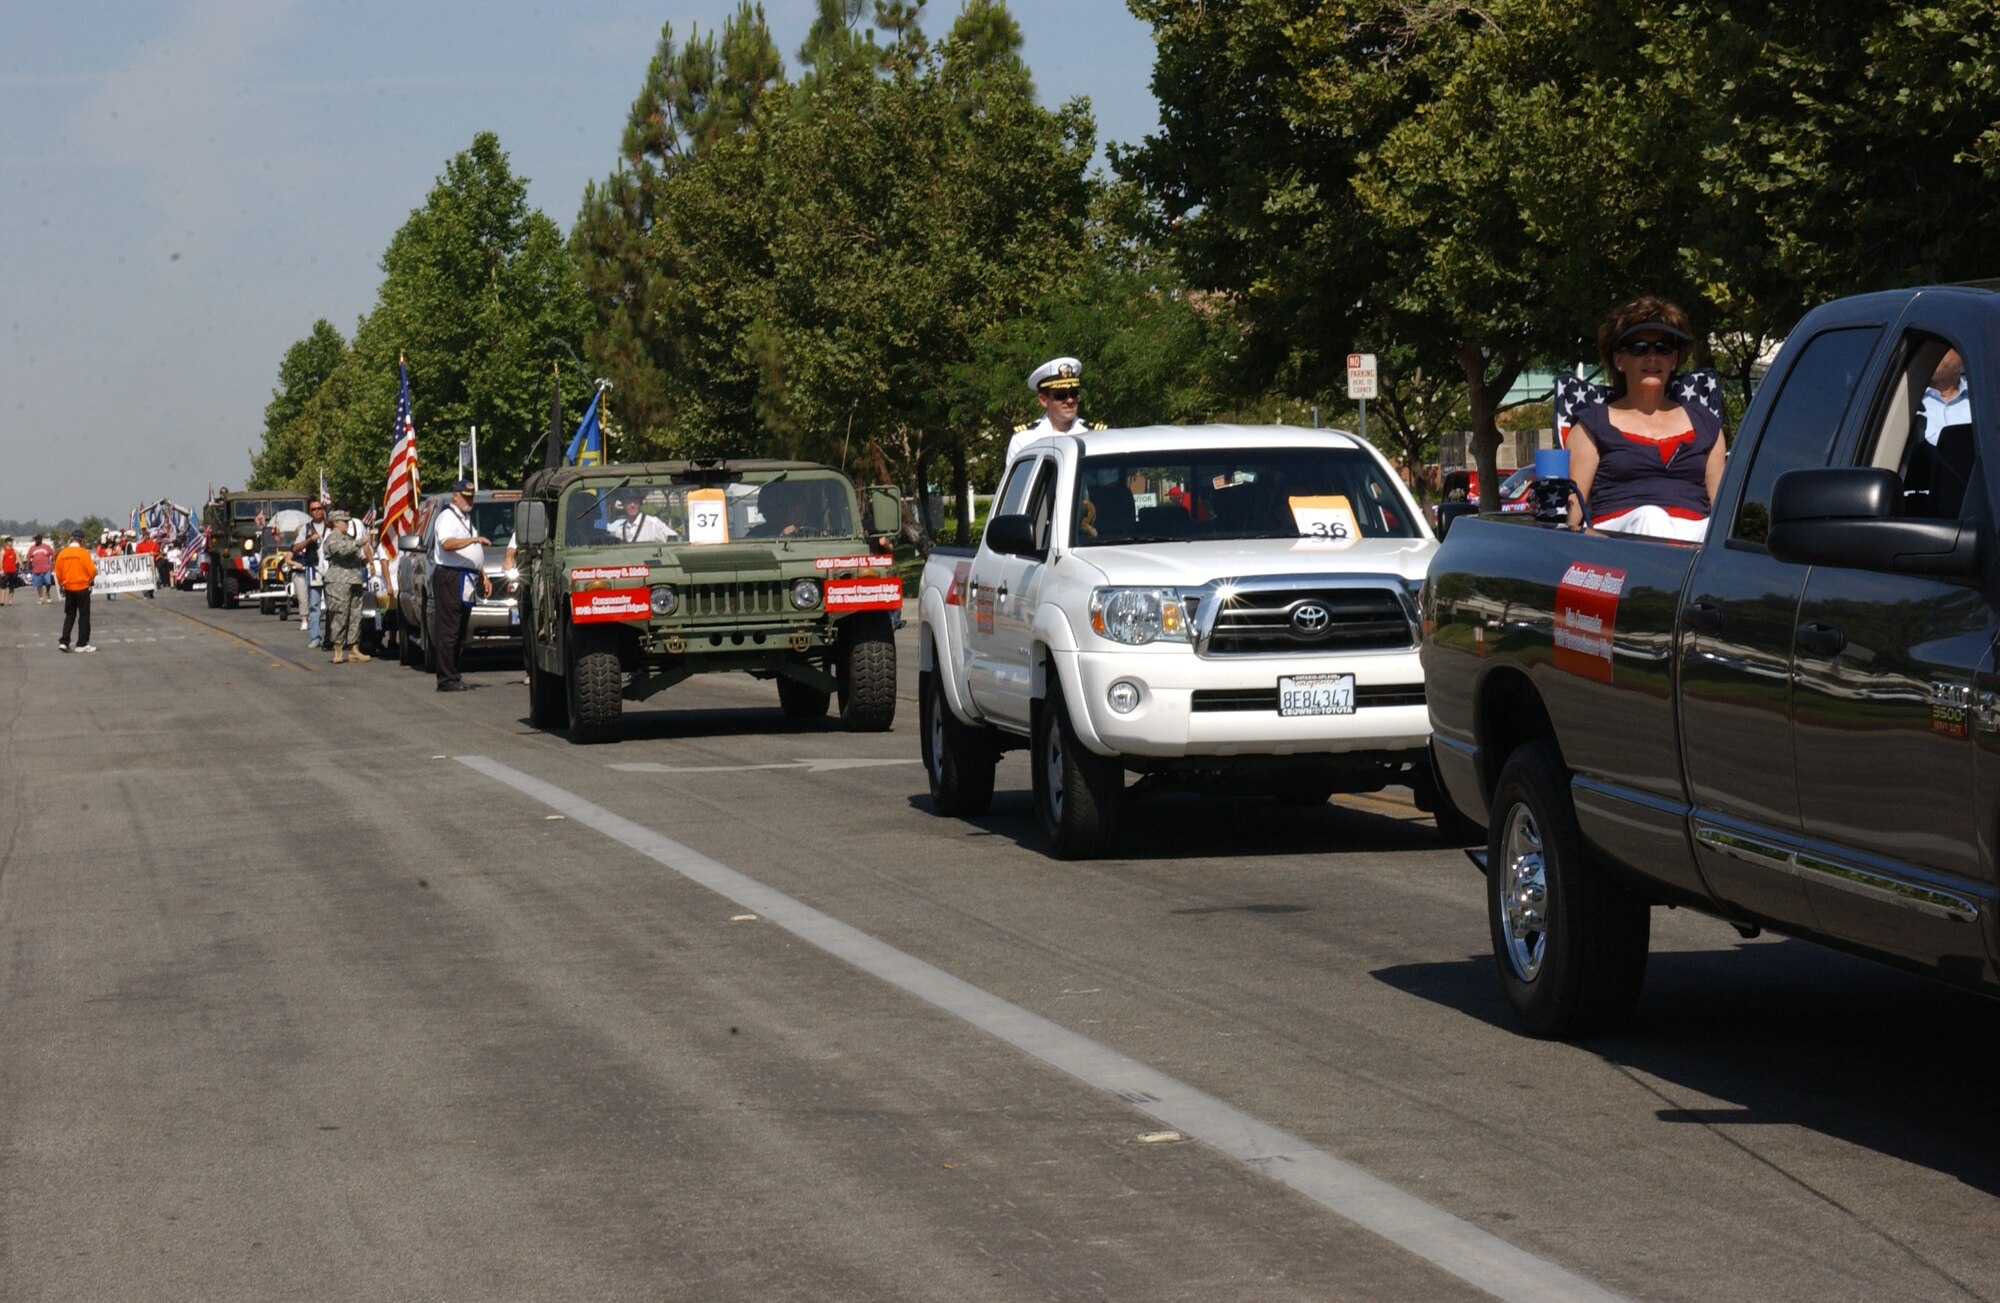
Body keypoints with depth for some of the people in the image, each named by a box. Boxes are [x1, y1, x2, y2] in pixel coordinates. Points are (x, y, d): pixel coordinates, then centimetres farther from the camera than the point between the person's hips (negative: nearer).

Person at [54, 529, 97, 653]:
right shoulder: (83, 553, -13)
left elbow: (58, 573, 3)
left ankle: (64, 642, 8)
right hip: (82, 588, -4)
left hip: (68, 589, 4)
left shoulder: (62, 554, -1)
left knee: (69, 616, 14)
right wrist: (90, 580, 10)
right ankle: (82, 644, 6)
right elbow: (92, 571, -12)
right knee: (84, 616, 5)